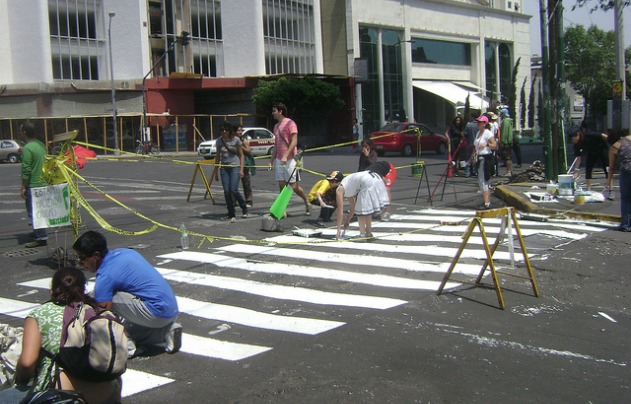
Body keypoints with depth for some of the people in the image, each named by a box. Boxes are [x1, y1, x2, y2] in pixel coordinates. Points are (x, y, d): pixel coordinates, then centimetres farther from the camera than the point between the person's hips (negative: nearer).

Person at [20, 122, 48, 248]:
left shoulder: (27, 148, -17)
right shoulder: (41, 145, 9)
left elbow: (26, 170, -19)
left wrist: (23, 187, -14)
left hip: (32, 185, -9)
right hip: (43, 183, 9)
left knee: (33, 212, -4)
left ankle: (41, 238, -4)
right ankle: (39, 232, 31)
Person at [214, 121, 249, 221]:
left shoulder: (236, 140, -2)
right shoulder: (219, 141, 7)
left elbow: (241, 155, 1)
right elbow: (218, 156, 14)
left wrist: (241, 169, -8)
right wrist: (216, 171, 12)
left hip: (235, 167, -4)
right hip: (224, 168, 4)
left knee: (234, 190, -13)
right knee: (226, 191, -2)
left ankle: (245, 209, 8)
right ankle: (231, 214, 7)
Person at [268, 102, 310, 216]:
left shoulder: (290, 123, -8)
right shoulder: (276, 126, 16)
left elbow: (294, 142, -16)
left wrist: (285, 156, -24)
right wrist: (272, 160, 17)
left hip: (290, 160, -7)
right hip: (279, 160, 7)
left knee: (294, 186, -5)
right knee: (281, 186, 5)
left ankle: (307, 203, 17)